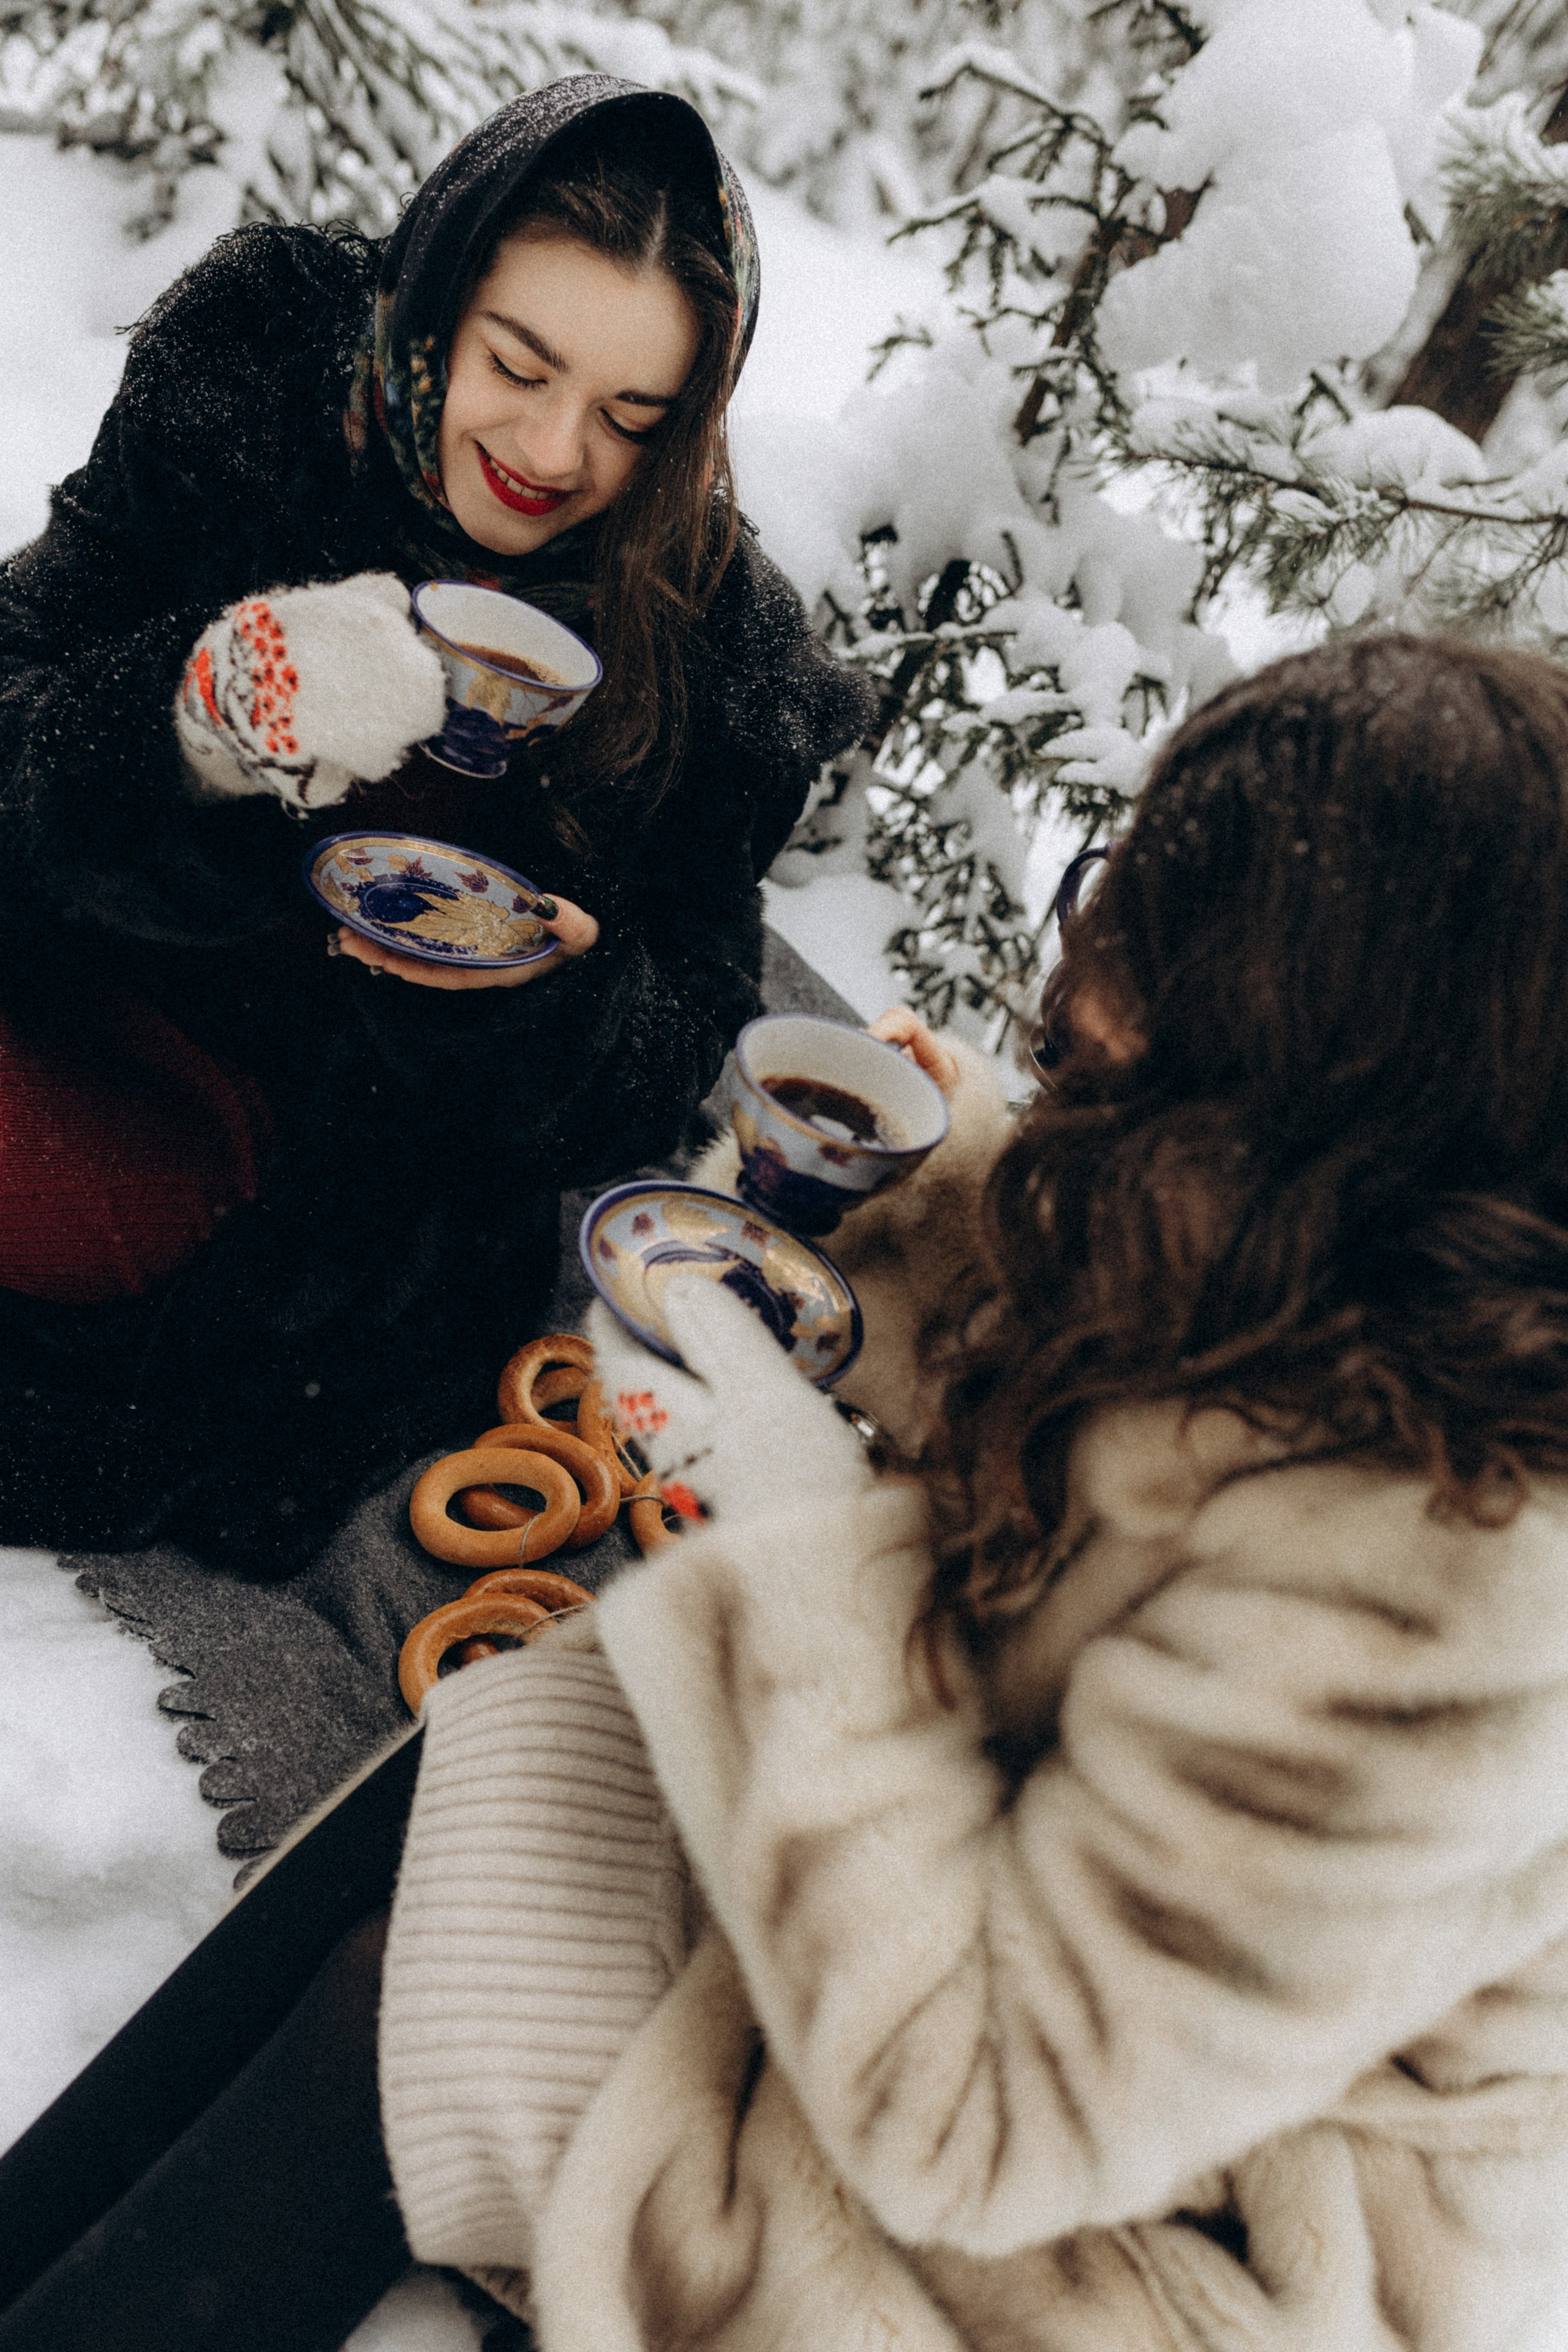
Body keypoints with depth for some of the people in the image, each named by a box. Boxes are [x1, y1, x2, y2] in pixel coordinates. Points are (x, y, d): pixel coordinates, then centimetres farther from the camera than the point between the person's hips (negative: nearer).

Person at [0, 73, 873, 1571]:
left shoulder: (710, 633, -15)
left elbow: (682, 1039, -9)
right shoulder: (247, 364, -11)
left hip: (360, 1117, -2)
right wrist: (203, 736, -34)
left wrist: (551, 990, -32)